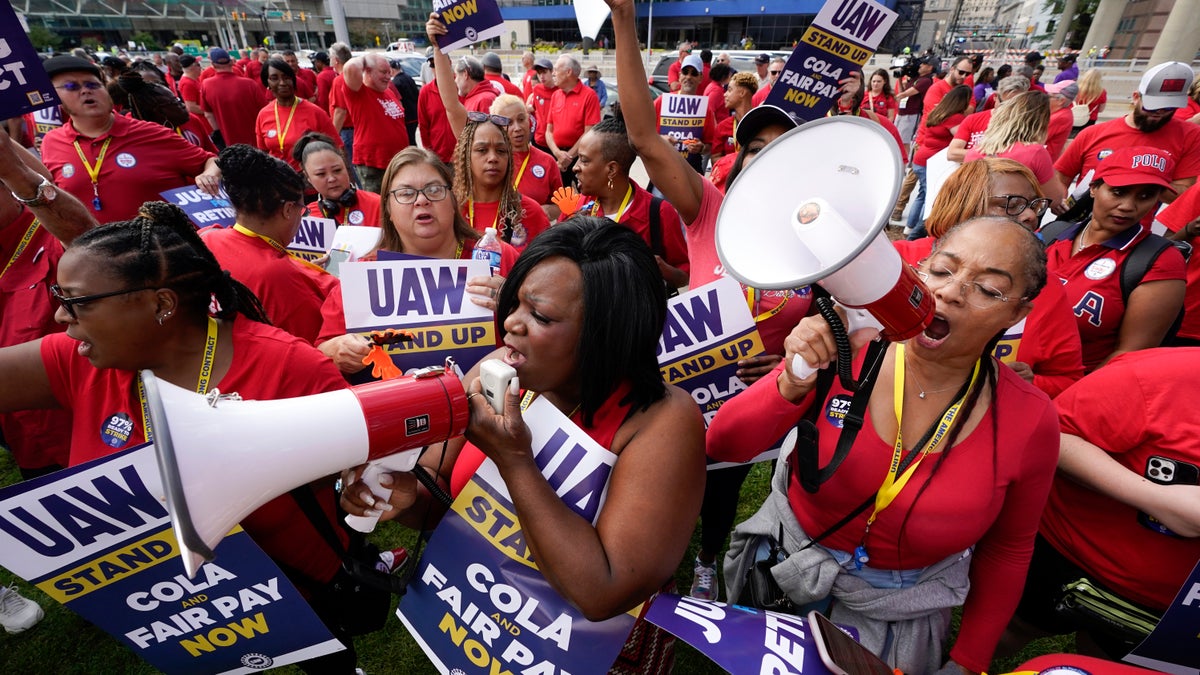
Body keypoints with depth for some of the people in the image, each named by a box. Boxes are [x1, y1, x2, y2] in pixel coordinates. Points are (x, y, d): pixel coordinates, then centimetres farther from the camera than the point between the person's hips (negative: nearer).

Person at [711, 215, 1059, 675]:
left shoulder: (1031, 421, -18)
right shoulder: (845, 350, -22)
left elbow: (1007, 549, -1)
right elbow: (722, 446, -22)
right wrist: (792, 383, -39)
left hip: (901, 609, 0)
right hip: (784, 565, 1)